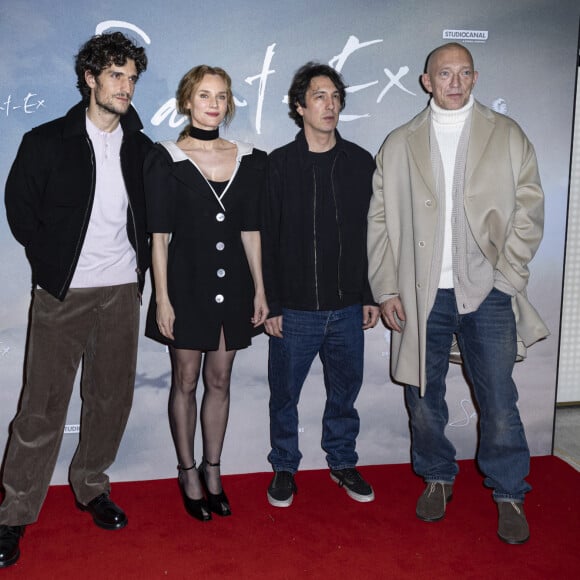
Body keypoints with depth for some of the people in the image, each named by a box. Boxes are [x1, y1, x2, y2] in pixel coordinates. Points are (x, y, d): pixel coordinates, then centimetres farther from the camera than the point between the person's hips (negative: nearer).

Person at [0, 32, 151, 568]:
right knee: (43, 405, 0)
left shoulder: (142, 150, 8)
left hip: (122, 290, 4)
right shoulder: (46, 142, -1)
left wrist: (138, 264, 5)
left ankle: (92, 487, 31)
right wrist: (52, 263, 2)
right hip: (63, 293, -3)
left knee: (112, 398, 11)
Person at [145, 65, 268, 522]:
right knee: (186, 382, 9)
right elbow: (160, 235, -6)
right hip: (186, 282, -3)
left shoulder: (249, 160, 5)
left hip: (233, 284, 3)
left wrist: (259, 290, 4)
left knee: (220, 381, 12)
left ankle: (213, 469, 28)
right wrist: (162, 298, -10)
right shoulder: (166, 159, -4)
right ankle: (188, 472, 25)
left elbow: (251, 230, 7)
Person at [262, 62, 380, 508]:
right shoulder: (279, 164, -4)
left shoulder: (361, 162, 5)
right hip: (294, 309, -2)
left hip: (347, 308, 3)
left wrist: (371, 296, 6)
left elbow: (372, 233, 8)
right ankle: (285, 468, 30)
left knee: (345, 391, 15)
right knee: (285, 393, 10)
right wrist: (271, 305, -7)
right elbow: (265, 239, -4)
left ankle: (342, 462, 35)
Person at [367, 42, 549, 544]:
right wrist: (387, 289, -2)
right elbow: (380, 220, 5)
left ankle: (510, 494, 22)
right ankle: (437, 478, 33)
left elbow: (528, 208, 4)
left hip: (487, 292, -1)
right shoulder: (398, 145, 8)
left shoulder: (507, 136, 7)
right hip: (422, 295, 1)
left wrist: (507, 273, -6)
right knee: (423, 395, 11)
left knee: (499, 399, 1)